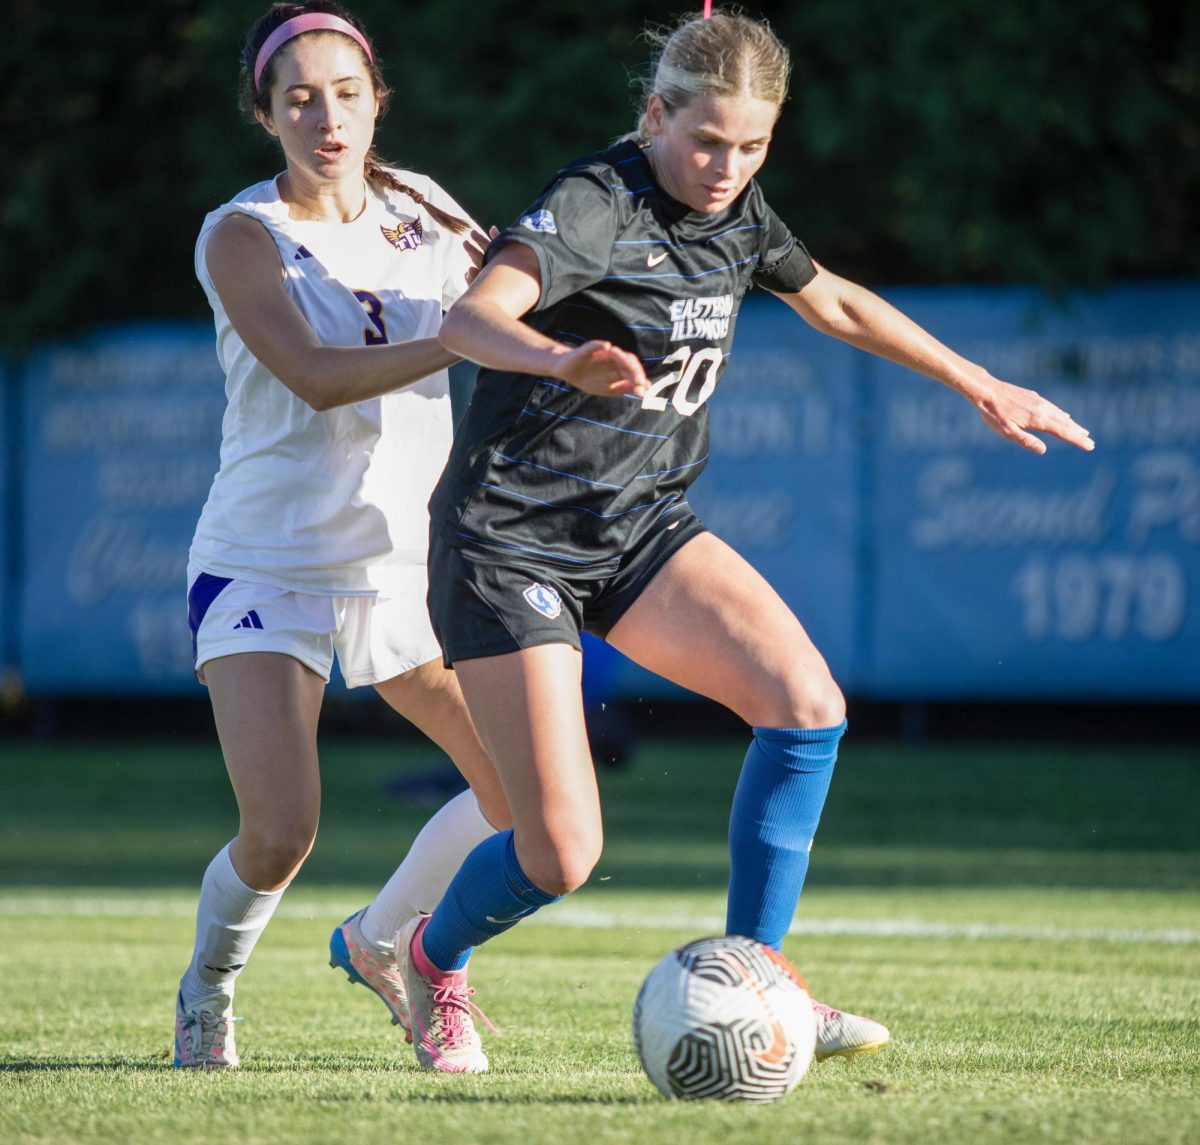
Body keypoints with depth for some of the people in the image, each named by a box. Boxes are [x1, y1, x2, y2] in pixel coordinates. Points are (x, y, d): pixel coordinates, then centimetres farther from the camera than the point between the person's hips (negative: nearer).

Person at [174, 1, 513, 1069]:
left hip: (406, 559, 5)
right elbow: (316, 376, -26)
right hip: (264, 567, -5)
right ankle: (208, 993, 14)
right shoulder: (241, 236, -12)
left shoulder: (422, 210, 3)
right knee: (281, 836, -19)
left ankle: (378, 940, 23)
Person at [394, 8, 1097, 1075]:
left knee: (807, 704, -16)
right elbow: (471, 318, -38)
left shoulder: (736, 213, 4)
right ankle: (434, 958, 23)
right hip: (510, 539, -7)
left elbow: (836, 303, 24)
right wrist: (561, 361, -59)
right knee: (561, 855, -11)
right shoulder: (595, 204, -20)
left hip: (636, 526, 7)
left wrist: (982, 386, 29)